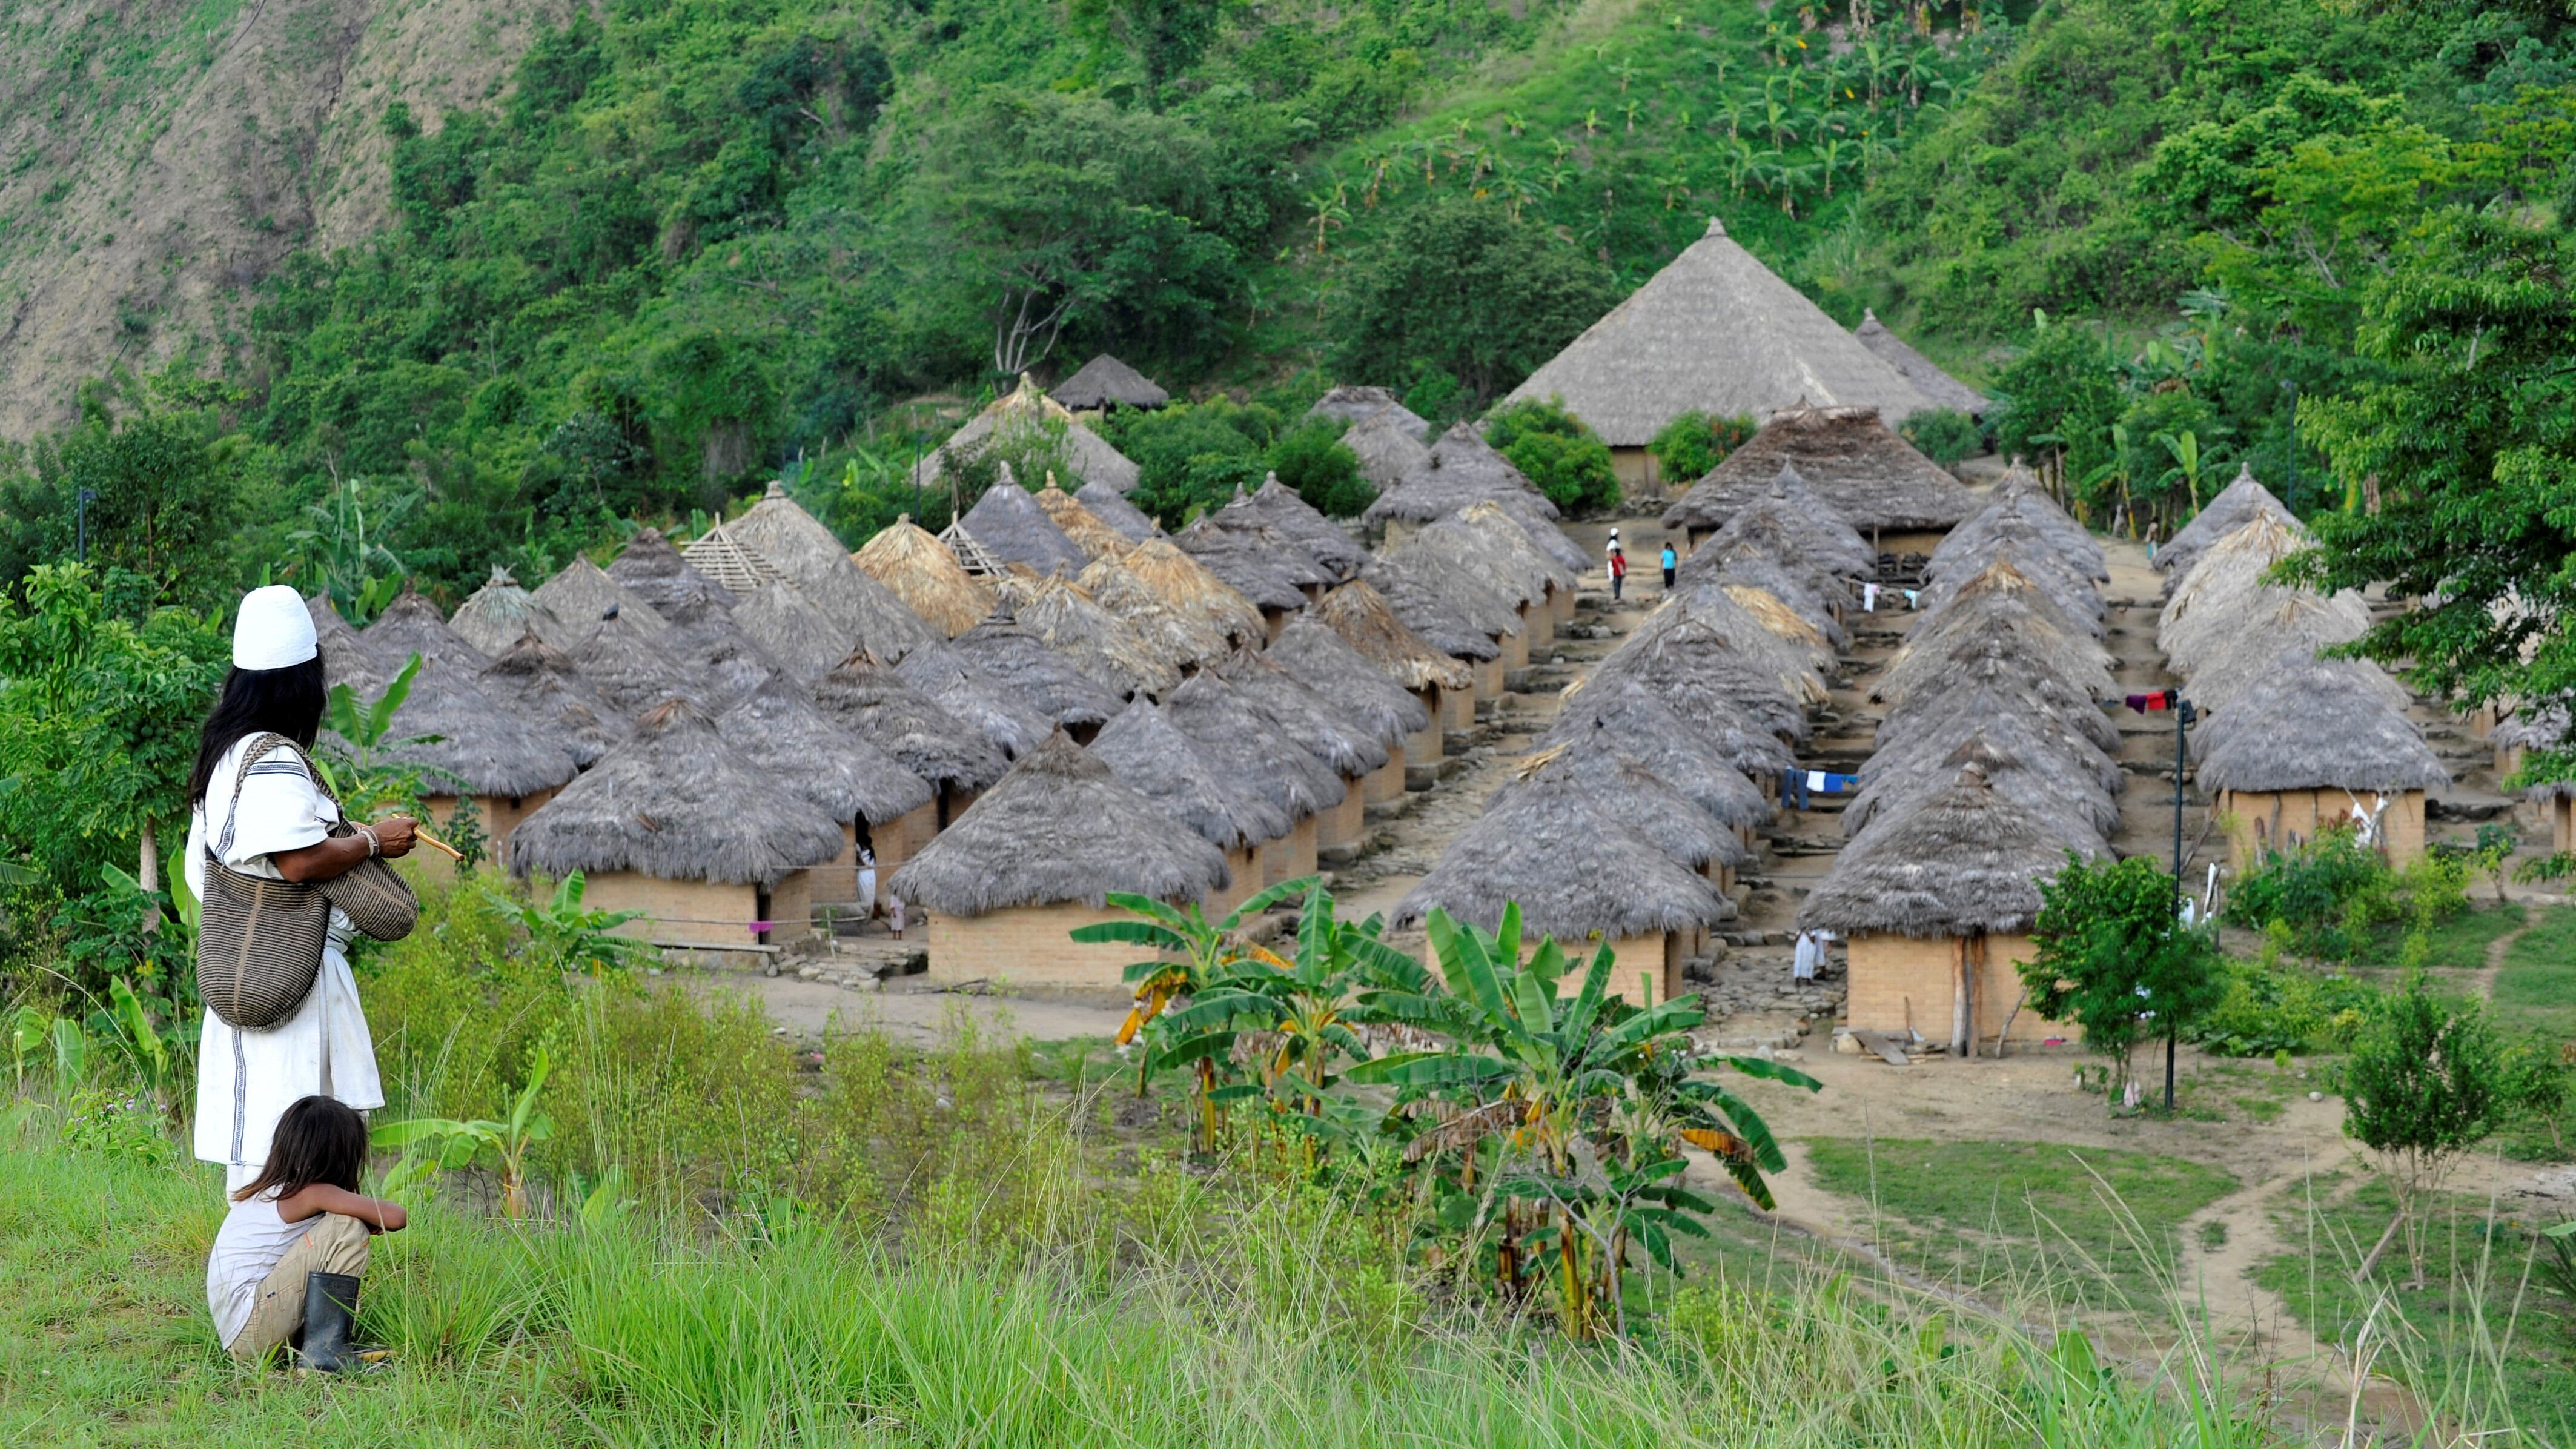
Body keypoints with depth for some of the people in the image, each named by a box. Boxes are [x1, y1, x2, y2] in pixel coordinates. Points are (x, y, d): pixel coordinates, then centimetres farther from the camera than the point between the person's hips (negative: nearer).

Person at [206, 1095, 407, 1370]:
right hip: (254, 1333, -9)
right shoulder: (312, 1194, -11)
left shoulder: (264, 1190, 14)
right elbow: (395, 1218, -17)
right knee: (348, 1227, -14)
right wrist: (370, 1223, 7)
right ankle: (324, 1349, -13)